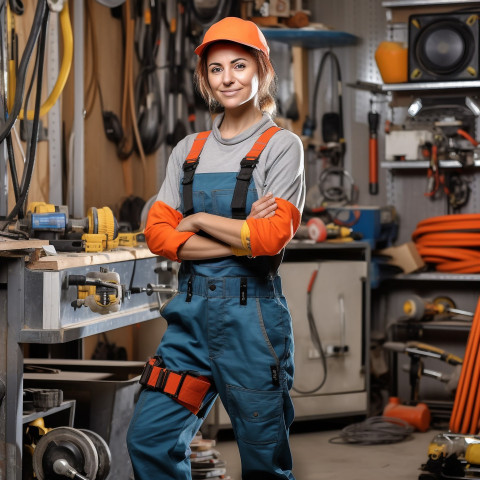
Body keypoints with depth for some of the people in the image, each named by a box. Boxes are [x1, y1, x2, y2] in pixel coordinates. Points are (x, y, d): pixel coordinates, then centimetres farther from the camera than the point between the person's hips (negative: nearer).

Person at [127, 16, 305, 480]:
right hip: (191, 309, 5)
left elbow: (271, 237, -14)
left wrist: (199, 221, -4)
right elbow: (157, 233, 2)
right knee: (148, 438, 1)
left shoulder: (281, 145, -2)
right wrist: (239, 241, -10)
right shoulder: (188, 150, 12)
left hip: (250, 311, -4)